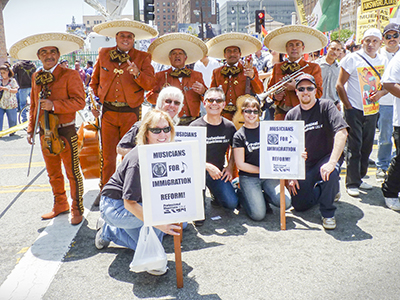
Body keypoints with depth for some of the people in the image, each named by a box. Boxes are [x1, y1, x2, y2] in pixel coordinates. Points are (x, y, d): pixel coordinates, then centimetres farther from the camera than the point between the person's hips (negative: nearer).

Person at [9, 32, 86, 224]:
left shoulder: (70, 75, -8)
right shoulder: (36, 77, 10)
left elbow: (79, 101, -15)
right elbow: (33, 105, 17)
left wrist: (54, 105, -23)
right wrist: (31, 128, 11)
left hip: (65, 131, -6)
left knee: (72, 172, 2)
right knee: (53, 173, 16)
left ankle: (77, 209, 16)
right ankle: (60, 205, 33)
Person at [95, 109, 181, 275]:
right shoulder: (139, 159, -30)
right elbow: (129, 203, -31)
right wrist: (159, 223, -37)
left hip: (136, 204, 8)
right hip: (114, 206, -8)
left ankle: (109, 230, 28)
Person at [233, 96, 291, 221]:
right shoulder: (239, 136, -3)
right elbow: (240, 164, -6)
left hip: (269, 175, 3)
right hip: (248, 177, -3)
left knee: (285, 203, -20)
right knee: (258, 215, -16)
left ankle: (264, 195, 11)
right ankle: (241, 195, 14)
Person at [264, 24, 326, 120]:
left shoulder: (313, 67, 8)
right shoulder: (277, 67, 17)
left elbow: (318, 93, 0)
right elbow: (270, 88, 23)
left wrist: (296, 88, -13)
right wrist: (274, 95, 0)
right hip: (281, 114, 2)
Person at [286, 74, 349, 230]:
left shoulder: (326, 106, -9)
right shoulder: (291, 115, 2)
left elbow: (342, 132, -22)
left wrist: (332, 163, -34)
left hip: (327, 157, -3)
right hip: (304, 165, 4)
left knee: (330, 175, -38)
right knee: (299, 205, -3)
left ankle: (328, 213, -10)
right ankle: (331, 189, 26)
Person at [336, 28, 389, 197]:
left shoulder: (384, 61, 8)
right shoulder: (352, 59, -7)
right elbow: (339, 85, -7)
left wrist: (381, 92, -7)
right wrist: (348, 106, -10)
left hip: (372, 110, 5)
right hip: (354, 110, -5)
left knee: (367, 147, 11)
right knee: (354, 147, -5)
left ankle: (359, 178, 26)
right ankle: (352, 183, 2)